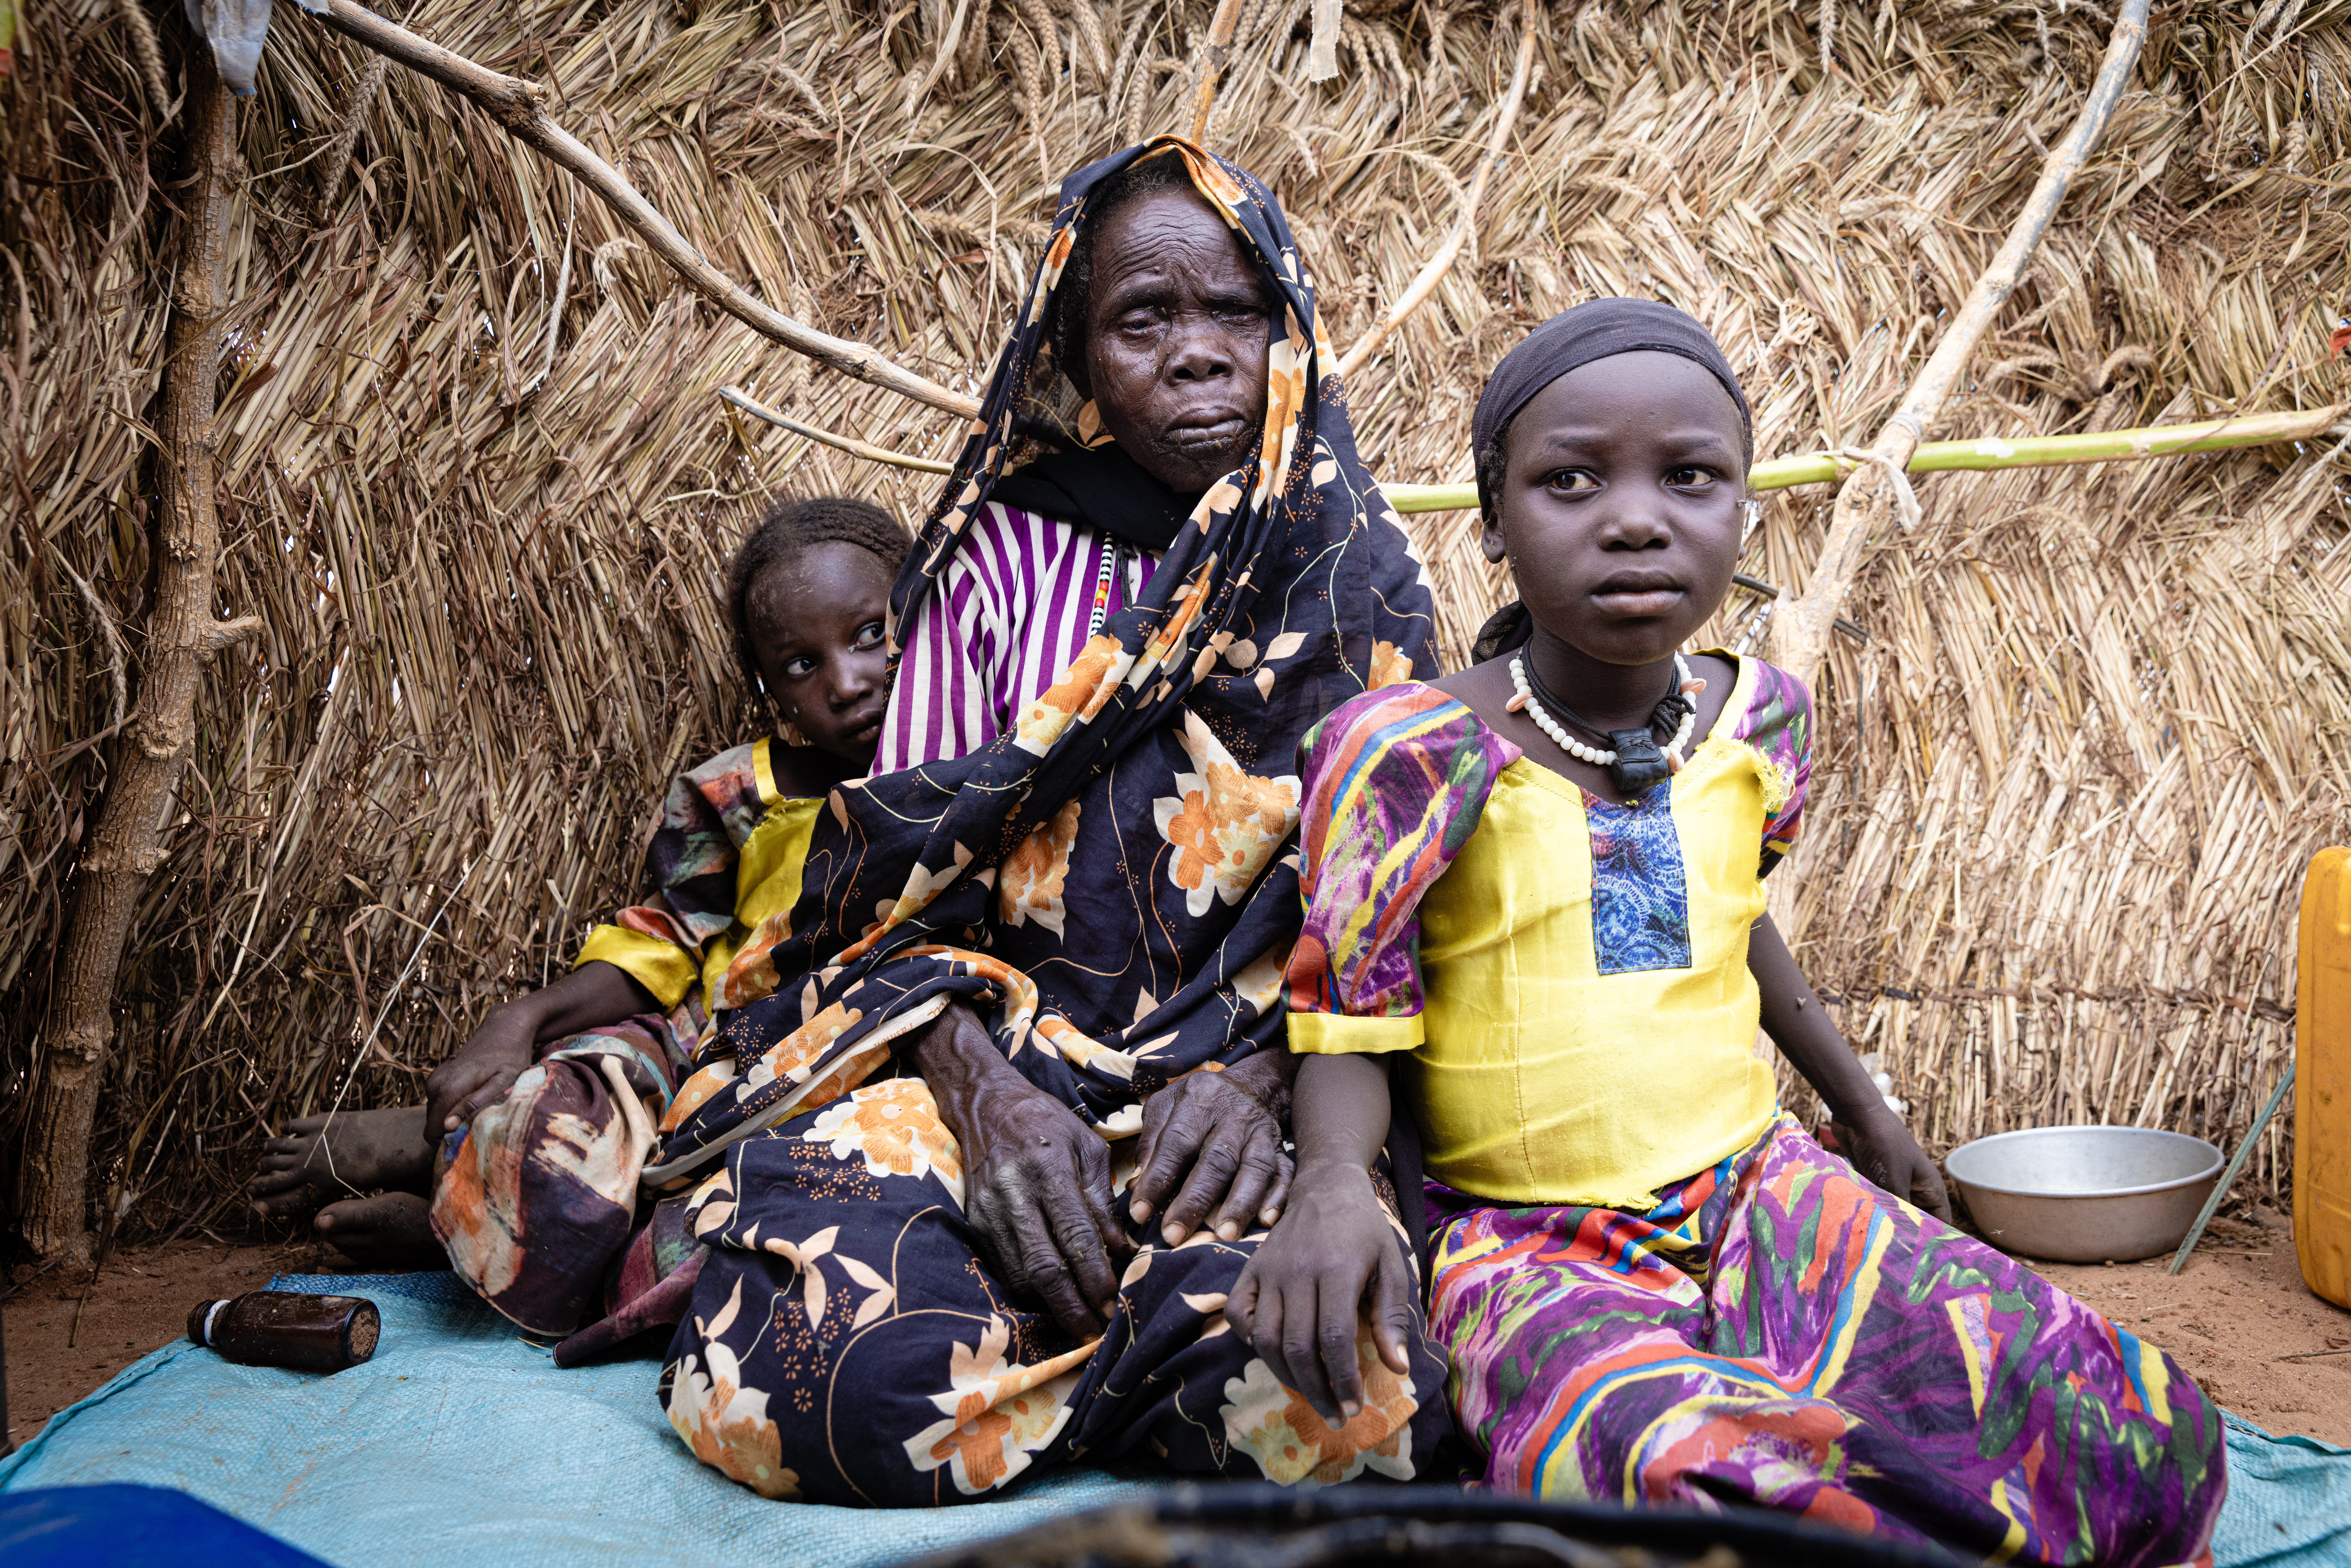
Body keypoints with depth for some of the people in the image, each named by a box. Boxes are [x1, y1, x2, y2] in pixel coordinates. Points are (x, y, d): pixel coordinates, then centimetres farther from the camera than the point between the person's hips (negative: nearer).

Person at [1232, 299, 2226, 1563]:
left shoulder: (1756, 721, 2)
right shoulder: (1421, 756, -12)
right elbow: (1352, 1017, -6)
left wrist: (1858, 1102, 33)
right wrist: (1331, 1183, -28)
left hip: (1757, 1191, 5)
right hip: (1535, 1246, -5)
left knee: (2141, 1432, -11)